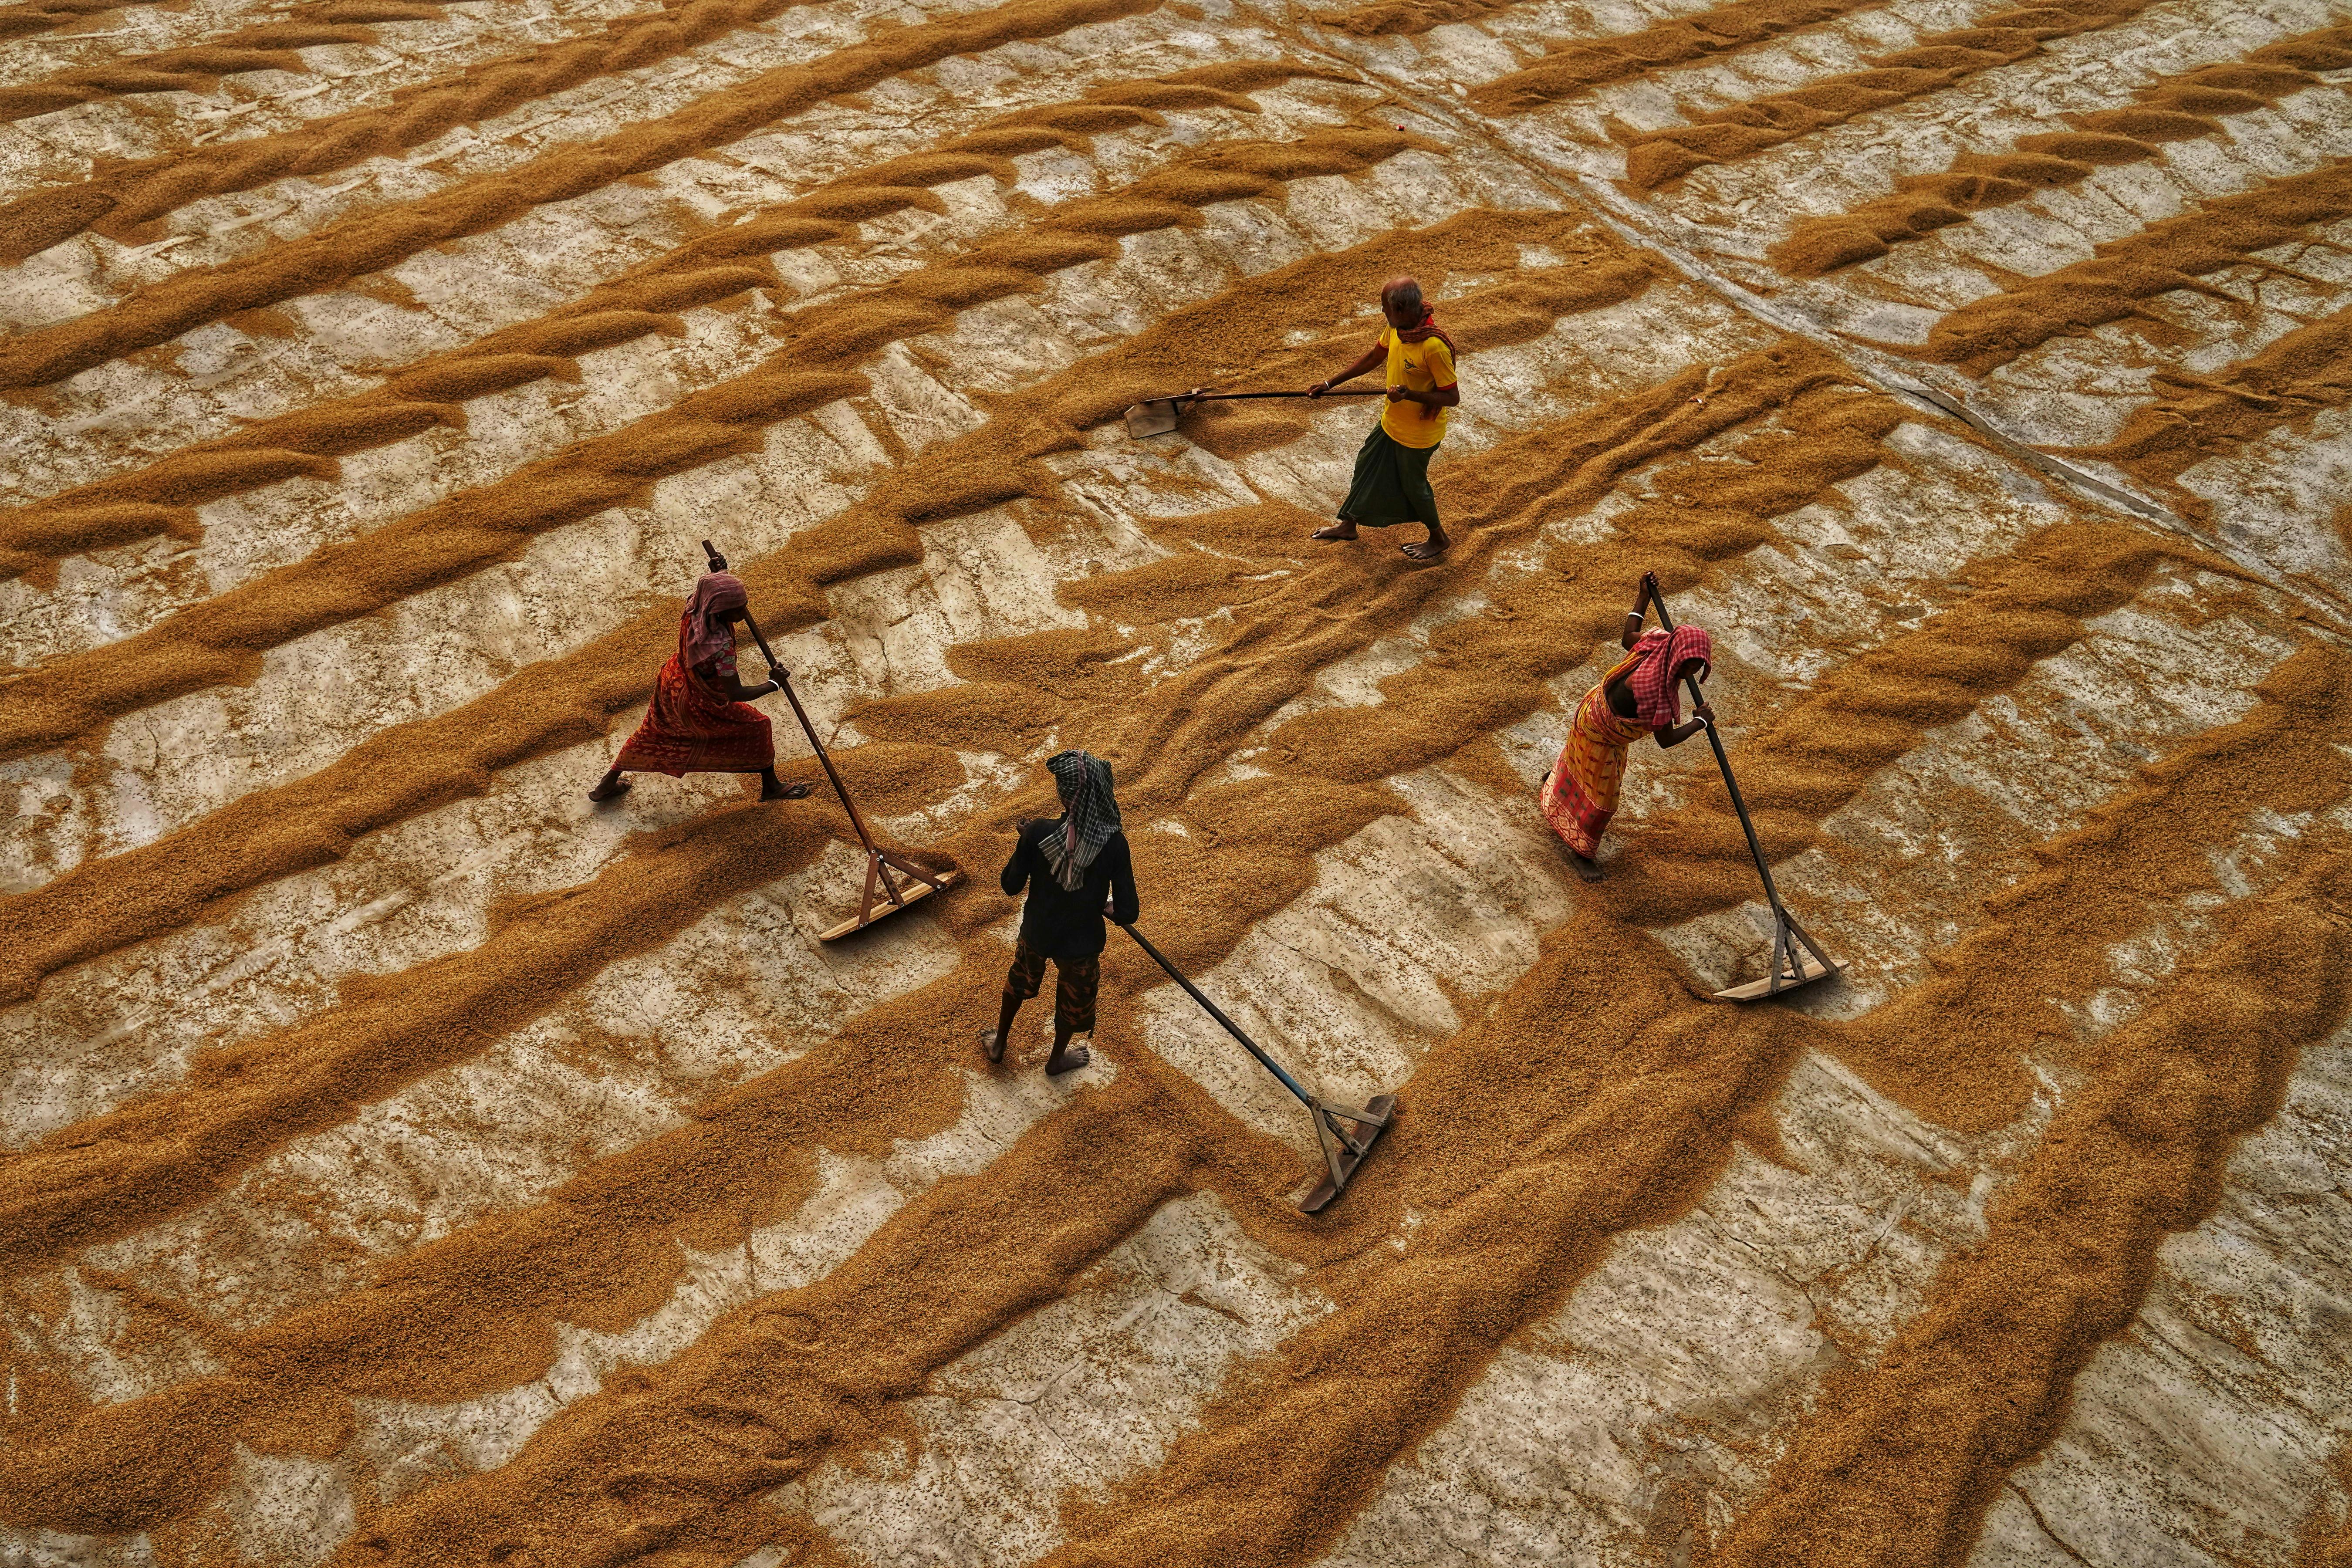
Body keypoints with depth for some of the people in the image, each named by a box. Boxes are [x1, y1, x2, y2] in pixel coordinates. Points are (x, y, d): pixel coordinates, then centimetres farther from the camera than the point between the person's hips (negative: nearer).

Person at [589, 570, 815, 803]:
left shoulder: (693, 611, -21)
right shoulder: (721, 645, -41)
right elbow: (735, 694, -32)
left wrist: (717, 571, -2)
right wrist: (774, 684, -21)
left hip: (672, 686, 7)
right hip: (701, 704, -7)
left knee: (654, 732, 30)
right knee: (756, 727, 14)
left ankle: (607, 785, 46)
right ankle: (771, 786, 33)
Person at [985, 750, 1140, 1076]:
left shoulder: (1036, 834, -28)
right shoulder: (1113, 844, -29)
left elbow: (1011, 885, -12)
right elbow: (1127, 914, -23)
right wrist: (1106, 907, -1)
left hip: (1036, 933, 1)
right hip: (1080, 943, -1)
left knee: (1021, 980, 34)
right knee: (1074, 999, 30)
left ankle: (998, 1043, 57)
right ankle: (1057, 1059, 55)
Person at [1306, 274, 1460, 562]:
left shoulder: (1435, 346, -35)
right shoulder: (1397, 328, -10)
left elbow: (1452, 397, -27)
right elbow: (1374, 356, 8)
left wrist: (1410, 394, -37)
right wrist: (1330, 384, 12)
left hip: (1419, 433, -8)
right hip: (1392, 421, 9)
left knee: (1413, 484, 12)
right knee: (1366, 466, 23)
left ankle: (1438, 538, 38)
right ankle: (1348, 525, 46)